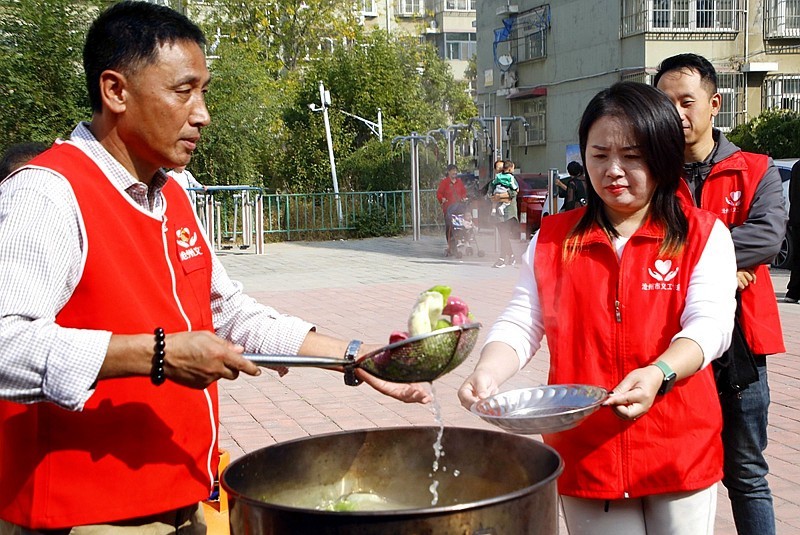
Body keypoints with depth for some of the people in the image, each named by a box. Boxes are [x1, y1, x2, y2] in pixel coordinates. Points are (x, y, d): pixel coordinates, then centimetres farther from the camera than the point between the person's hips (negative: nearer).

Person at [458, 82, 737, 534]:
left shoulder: (703, 236, -1)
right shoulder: (552, 240, 7)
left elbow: (710, 324, -13)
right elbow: (520, 324, 1)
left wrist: (658, 374, -32)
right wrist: (489, 372, -20)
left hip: (678, 454, -1)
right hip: (584, 457, 2)